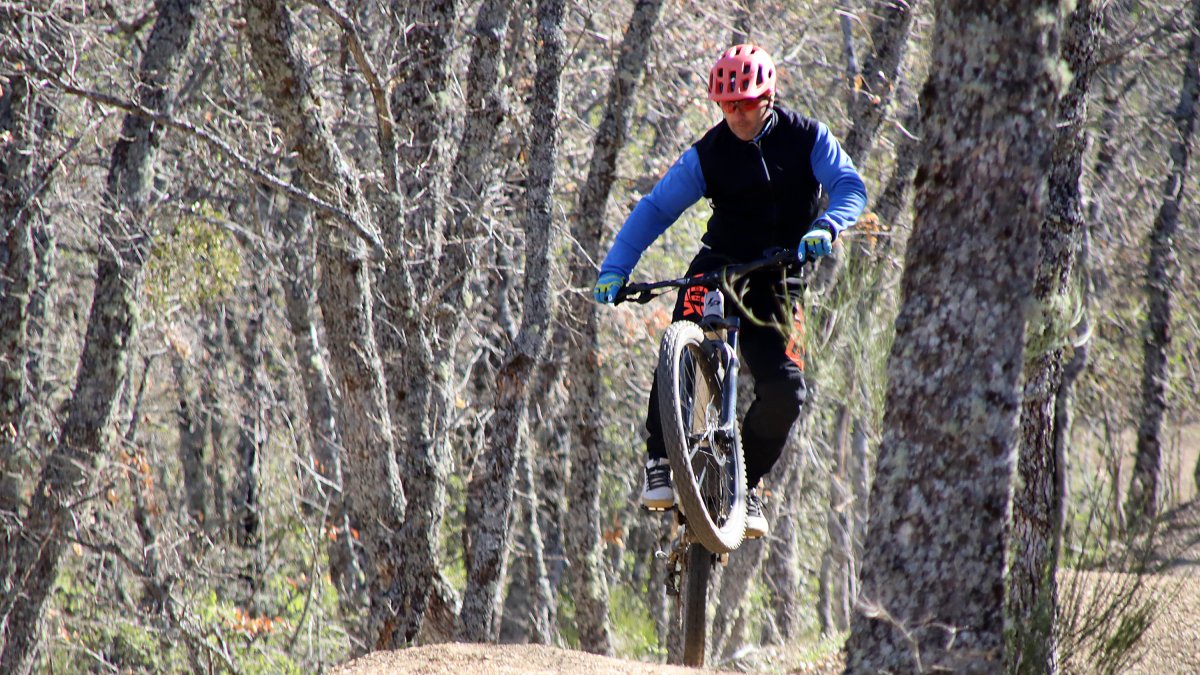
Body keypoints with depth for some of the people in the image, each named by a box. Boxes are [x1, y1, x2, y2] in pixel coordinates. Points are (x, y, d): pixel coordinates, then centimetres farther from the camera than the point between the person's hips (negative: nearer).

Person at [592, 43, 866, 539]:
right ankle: (661, 464, -17)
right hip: (718, 268, -1)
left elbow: (850, 187, -14)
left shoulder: (806, 139, -6)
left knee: (784, 391, -13)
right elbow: (654, 210, -7)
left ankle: (746, 484, 7)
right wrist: (615, 269, -18)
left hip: (777, 279, 1)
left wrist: (826, 226, -36)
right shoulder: (708, 155, -7)